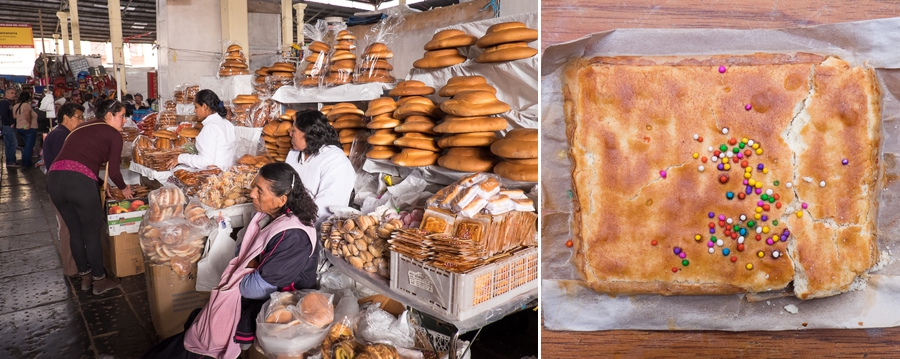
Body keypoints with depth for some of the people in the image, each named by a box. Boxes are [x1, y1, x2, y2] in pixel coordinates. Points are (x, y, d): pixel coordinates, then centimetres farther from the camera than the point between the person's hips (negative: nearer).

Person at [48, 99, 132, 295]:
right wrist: (124, 188, 23)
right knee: (92, 233, 11)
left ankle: (84, 276, 35)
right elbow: (113, 171, 4)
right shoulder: (113, 134, 7)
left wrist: (99, 184, 36)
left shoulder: (82, 127, 26)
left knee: (75, 231, 21)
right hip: (79, 181, -6)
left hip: (54, 178, 7)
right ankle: (100, 280, 24)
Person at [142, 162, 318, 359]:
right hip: (263, 295, 8)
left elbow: (258, 288, -25)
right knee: (197, 320, 1)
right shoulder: (269, 215, -2)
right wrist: (253, 267, -8)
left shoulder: (292, 237, -30)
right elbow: (243, 253, 12)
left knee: (201, 331, -6)